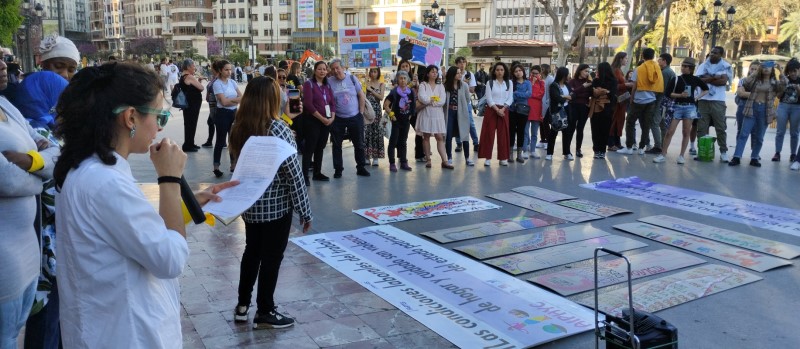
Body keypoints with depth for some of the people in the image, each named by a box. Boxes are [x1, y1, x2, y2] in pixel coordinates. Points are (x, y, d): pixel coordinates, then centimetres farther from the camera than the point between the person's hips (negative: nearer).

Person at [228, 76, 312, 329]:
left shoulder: (238, 128, -1)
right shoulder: (278, 129, -19)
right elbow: (293, 173, -17)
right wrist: (305, 211, -11)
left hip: (249, 204, 6)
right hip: (276, 205, -6)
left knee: (252, 252, 20)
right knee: (271, 257, 7)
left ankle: (242, 306, 29)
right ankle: (264, 313, 19)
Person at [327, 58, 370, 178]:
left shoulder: (352, 78, -2)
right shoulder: (329, 81, -4)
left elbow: (361, 96, 4)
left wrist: (361, 112, 1)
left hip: (355, 117, 1)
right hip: (338, 119, 0)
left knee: (359, 144, 7)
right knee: (337, 145, 5)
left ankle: (361, 168, 19)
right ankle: (338, 169, 15)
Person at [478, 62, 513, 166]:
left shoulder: (509, 83, 7)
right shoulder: (490, 83, 1)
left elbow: (510, 98, 2)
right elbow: (489, 98, -5)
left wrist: (503, 109, -12)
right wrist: (497, 109, -16)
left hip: (504, 110, 2)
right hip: (491, 110, -2)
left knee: (503, 134, 3)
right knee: (489, 133, -3)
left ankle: (503, 158, 9)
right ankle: (488, 158, 0)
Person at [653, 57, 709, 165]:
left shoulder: (695, 80, 5)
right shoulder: (676, 79, 1)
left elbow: (706, 89, 19)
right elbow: (667, 93, -5)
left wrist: (697, 97, 6)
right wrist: (680, 95, -16)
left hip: (690, 107, 1)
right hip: (677, 106, -1)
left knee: (686, 132, 3)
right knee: (670, 131, -4)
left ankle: (682, 156, 11)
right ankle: (663, 154, 2)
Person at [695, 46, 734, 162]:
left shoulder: (726, 67, 3)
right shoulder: (703, 65, 10)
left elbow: (723, 81, -12)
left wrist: (707, 79, -7)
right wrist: (715, 77, -9)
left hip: (718, 101, -2)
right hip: (703, 100, 2)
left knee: (720, 128, 0)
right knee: (701, 128, 3)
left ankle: (723, 152, 6)